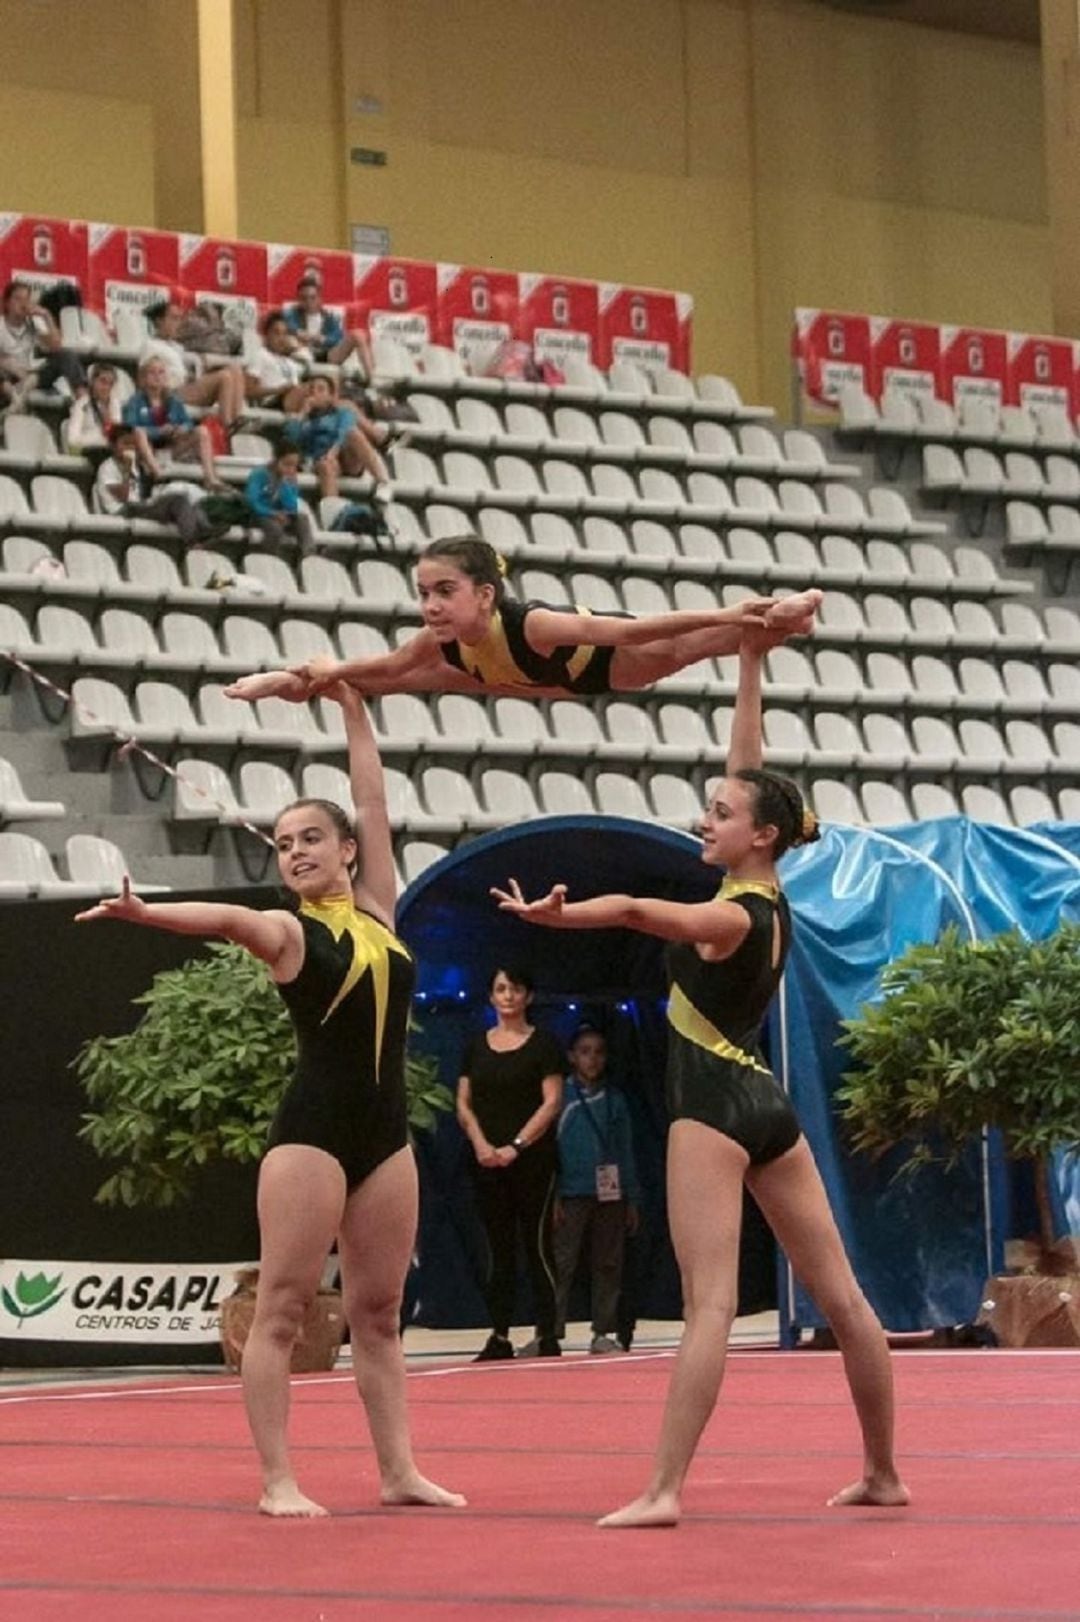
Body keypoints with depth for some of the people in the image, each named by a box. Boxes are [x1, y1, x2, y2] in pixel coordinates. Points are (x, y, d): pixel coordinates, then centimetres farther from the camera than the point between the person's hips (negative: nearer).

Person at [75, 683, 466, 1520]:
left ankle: (399, 1469, 11)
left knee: (379, 1312, 9)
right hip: (312, 1130, -5)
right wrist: (145, 912, -43)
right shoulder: (287, 932, -3)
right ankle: (278, 1480, -7)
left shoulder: (379, 908, 12)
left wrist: (355, 708, 10)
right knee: (283, 1306, -6)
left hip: (385, 1133, 5)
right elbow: (226, 918, -24)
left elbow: (374, 802, 10)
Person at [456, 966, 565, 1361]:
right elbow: (464, 1103, 10)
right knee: (498, 1250, 5)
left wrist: (516, 1145, -15)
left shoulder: (543, 1043, 1)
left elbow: (552, 1102, -6)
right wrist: (480, 1143, -8)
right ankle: (499, 1337, 6)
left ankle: (547, 1337, -7)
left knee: (537, 1246, -6)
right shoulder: (477, 1045, 13)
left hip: (531, 1159, -4)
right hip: (487, 1161, 4)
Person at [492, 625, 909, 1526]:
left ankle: (666, 1489, -21)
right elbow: (750, 771, 13)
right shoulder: (770, 901, 8)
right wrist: (750, 666, 17)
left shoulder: (732, 919, -15)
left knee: (710, 1304, -16)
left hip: (714, 1106, -9)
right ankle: (884, 1473, 18)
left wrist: (557, 914, -49)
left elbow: (634, 909, -36)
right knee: (842, 1294, 10)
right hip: (768, 1104, 9)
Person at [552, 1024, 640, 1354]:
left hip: (610, 1196, 4)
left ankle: (603, 1332, 10)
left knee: (608, 1265, 5)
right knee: (561, 1265, -8)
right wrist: (551, 1197, -9)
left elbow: (625, 1151, 14)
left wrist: (631, 1199, 10)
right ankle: (550, 1331, -9)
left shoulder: (614, 1100, 11)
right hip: (572, 1194, -4)